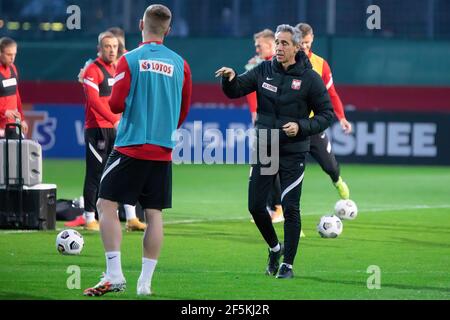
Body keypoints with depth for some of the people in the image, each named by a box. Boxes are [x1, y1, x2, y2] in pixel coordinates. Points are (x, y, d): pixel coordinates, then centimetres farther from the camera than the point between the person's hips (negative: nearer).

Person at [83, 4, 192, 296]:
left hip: (131, 147, -4)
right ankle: (145, 282, 6)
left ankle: (114, 275, -11)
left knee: (106, 204, 0)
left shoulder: (130, 60, -6)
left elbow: (117, 104, -8)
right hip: (163, 151, 4)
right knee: (155, 214, 6)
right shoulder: (180, 64, 6)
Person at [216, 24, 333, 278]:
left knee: (290, 208, -3)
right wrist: (230, 78, -25)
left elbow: (326, 114, -3)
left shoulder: (309, 78, -7)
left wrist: (301, 127, -18)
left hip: (293, 153, -4)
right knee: (256, 205, 5)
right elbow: (235, 90, -2)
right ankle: (275, 248, 30)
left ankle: (288, 264, 8)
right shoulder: (264, 71, 2)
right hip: (264, 149, 4)